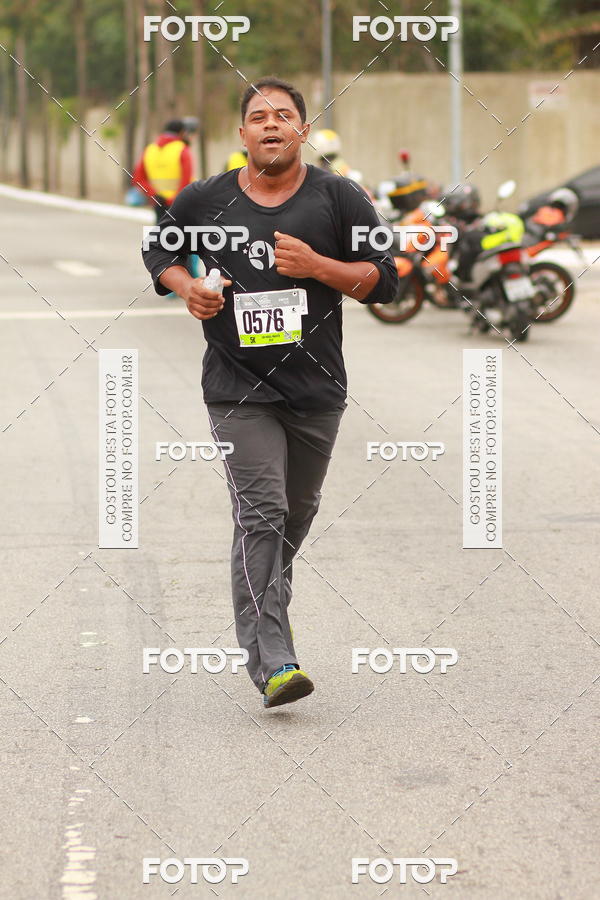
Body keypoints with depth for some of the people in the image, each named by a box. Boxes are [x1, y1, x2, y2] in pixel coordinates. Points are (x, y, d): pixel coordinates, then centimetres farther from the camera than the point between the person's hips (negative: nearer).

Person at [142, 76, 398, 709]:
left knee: (296, 514, 16)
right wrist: (185, 286, -2)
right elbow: (158, 249, 19)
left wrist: (317, 265, -14)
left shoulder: (338, 199, 1)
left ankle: (262, 603, 43)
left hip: (316, 389, 2)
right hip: (238, 389, -2)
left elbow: (384, 280, 2)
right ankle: (270, 660, -19)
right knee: (261, 514, -15)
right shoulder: (205, 200, 1)